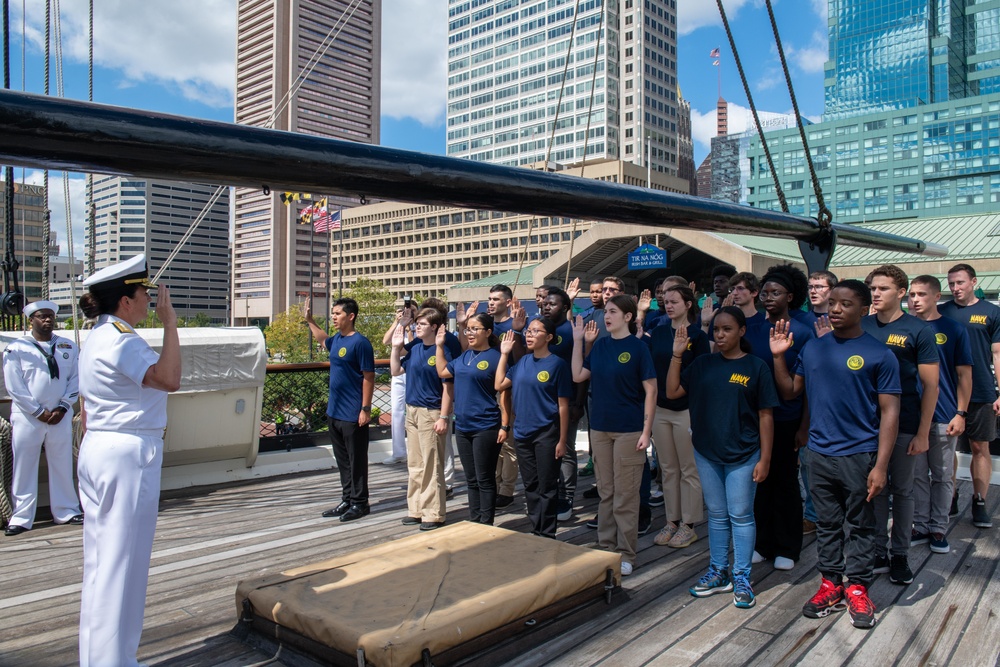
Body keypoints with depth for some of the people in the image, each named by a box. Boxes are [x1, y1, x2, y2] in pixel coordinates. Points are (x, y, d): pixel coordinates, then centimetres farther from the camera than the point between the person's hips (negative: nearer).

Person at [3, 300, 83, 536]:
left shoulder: (68, 347, 7)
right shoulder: (16, 349, -1)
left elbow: (75, 380, 5)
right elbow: (14, 386, -6)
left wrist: (62, 407, -6)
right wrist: (39, 412, -10)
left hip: (60, 417, 2)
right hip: (27, 418, -2)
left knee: (63, 466, 9)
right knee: (23, 468, 3)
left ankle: (66, 512, 20)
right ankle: (21, 517, 13)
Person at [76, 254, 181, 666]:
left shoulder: (96, 338, 14)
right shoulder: (122, 341, -16)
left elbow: (87, 408, 18)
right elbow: (168, 378, -29)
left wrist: (92, 454, 23)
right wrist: (169, 321, -21)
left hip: (97, 450, 10)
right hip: (129, 454, -10)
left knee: (100, 559, 17)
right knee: (122, 562, 0)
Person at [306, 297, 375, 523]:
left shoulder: (360, 343, -14)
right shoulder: (336, 339, 9)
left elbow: (369, 377, -15)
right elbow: (323, 340, 36)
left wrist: (366, 409, -17)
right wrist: (309, 320, 32)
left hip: (353, 415, -8)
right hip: (334, 411, 8)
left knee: (356, 460, 3)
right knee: (342, 460, 15)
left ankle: (359, 503, 14)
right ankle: (347, 500, 26)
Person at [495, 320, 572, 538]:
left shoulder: (558, 364, -8)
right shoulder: (522, 362, 8)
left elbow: (563, 405, -8)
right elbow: (499, 385, 9)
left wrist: (562, 440, -10)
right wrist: (504, 354, 7)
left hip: (547, 434, -5)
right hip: (522, 432, 6)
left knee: (546, 488, 3)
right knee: (530, 486, 14)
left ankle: (547, 535, 16)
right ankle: (535, 531, 27)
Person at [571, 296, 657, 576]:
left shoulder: (637, 347, -7)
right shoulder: (599, 345, 8)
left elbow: (650, 390, -8)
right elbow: (578, 376, 6)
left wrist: (646, 430, -13)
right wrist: (578, 341, 3)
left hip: (629, 430, -5)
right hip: (600, 427, 5)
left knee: (626, 495, 3)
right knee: (605, 492, 13)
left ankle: (626, 554, 14)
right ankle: (605, 546, 25)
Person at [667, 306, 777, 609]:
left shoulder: (756, 367, -6)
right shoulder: (703, 364, 4)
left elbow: (765, 416, -6)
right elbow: (672, 392, 1)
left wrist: (765, 459, -9)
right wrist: (677, 356, -7)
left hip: (743, 455, -4)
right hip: (706, 452, 4)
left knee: (740, 515, 4)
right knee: (717, 515, 14)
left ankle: (742, 579, 17)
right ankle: (718, 573, 27)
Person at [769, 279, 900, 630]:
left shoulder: (879, 354, -6)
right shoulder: (813, 349, 7)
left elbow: (889, 412, -8)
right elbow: (789, 391, 11)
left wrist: (880, 465, -13)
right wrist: (778, 356, -2)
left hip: (859, 456, -4)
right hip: (819, 453, 4)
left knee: (859, 526, 9)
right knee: (827, 524, 14)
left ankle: (857, 588, 23)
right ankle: (830, 583, 26)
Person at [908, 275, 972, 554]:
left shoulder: (954, 330, 0)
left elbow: (964, 374, 1)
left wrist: (961, 413, -6)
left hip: (944, 417, -1)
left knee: (942, 476, 8)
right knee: (917, 475, 9)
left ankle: (939, 529, 19)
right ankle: (921, 527, 20)